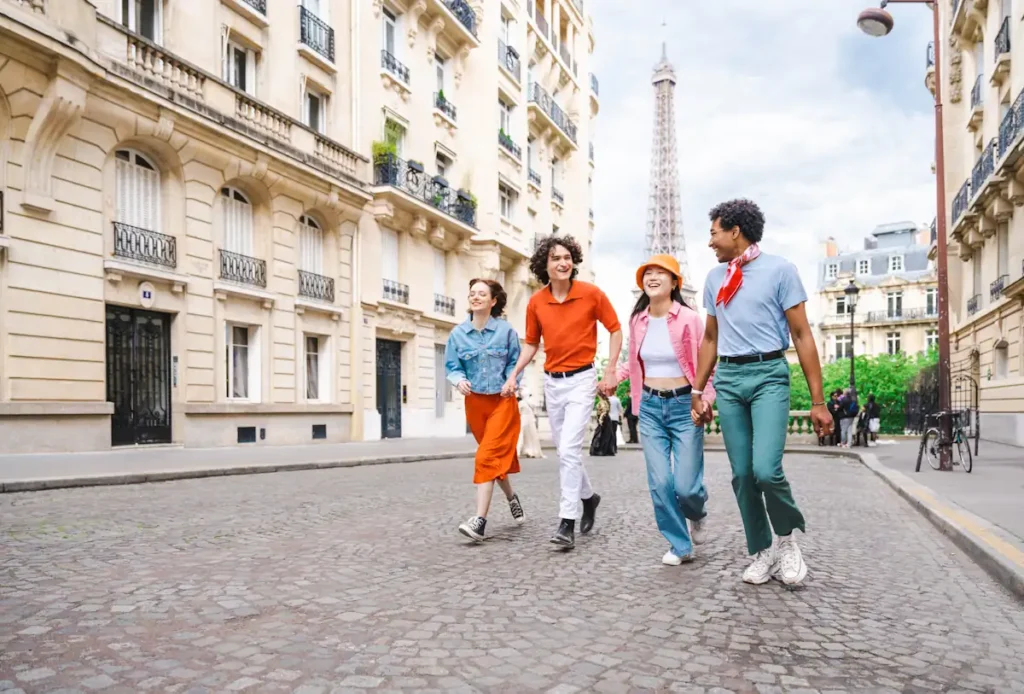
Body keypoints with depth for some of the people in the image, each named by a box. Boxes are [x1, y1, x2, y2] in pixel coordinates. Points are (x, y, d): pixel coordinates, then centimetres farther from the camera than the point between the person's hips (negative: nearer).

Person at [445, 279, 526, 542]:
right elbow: (452, 368, 1)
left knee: (487, 457, -14)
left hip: (502, 401, -3)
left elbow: (514, 362, 5)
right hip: (475, 402, 3)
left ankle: (480, 520, -16)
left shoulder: (506, 330, -5)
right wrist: (460, 381, -20)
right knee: (500, 454, 17)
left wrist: (511, 382, -13)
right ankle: (511, 498, 42)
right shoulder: (458, 333, -1)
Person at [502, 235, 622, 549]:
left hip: (581, 379, -5)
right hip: (552, 381, 5)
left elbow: (615, 329, 1)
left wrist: (610, 371, -6)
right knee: (565, 450, 15)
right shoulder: (536, 302, 0)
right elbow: (531, 343, 11)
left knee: (568, 450, -14)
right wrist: (514, 374, -1)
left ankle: (567, 522, -8)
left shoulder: (591, 294, -9)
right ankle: (588, 497, 38)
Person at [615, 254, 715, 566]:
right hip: (650, 407, 4)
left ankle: (697, 515, 32)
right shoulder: (637, 320, 3)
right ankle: (680, 545, 17)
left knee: (685, 485, -4)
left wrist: (705, 401, -18)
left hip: (684, 406, -3)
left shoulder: (689, 318, -10)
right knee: (660, 483, -2)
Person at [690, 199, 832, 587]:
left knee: (766, 469, -18)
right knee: (742, 475, 3)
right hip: (728, 378, 5)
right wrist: (697, 391, 19)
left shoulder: (779, 269, -2)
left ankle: (788, 537, 11)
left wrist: (817, 401, -6)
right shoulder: (715, 278, 14)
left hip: (768, 374, -5)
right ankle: (762, 552, 19)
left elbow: (802, 335, -3)